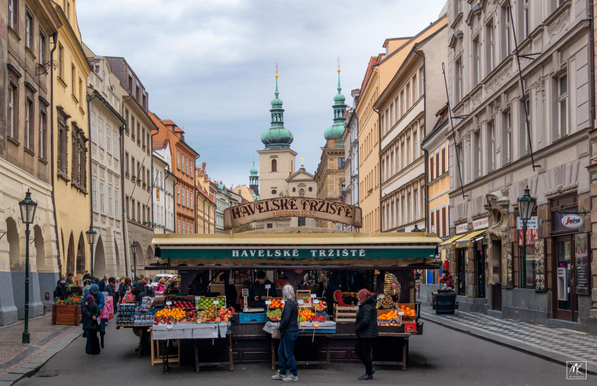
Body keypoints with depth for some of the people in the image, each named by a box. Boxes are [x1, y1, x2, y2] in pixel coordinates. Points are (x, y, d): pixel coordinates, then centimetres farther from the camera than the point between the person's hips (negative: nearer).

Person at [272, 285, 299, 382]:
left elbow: (286, 319, -24)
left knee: (289, 354, -1)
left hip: (289, 332, -10)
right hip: (289, 331, 10)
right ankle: (282, 373, 24)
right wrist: (282, 327, 14)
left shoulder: (289, 304, -20)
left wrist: (280, 328, -10)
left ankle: (294, 375, 7)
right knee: (281, 351, 17)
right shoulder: (294, 303, 10)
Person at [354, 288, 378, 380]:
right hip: (363, 334, 11)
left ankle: (369, 374, 5)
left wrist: (357, 327, -12)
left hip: (368, 334, -11)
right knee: (358, 350, 15)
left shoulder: (367, 307, -17)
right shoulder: (365, 306, 15)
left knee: (366, 353, -4)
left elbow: (366, 320, -26)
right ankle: (370, 368, 20)